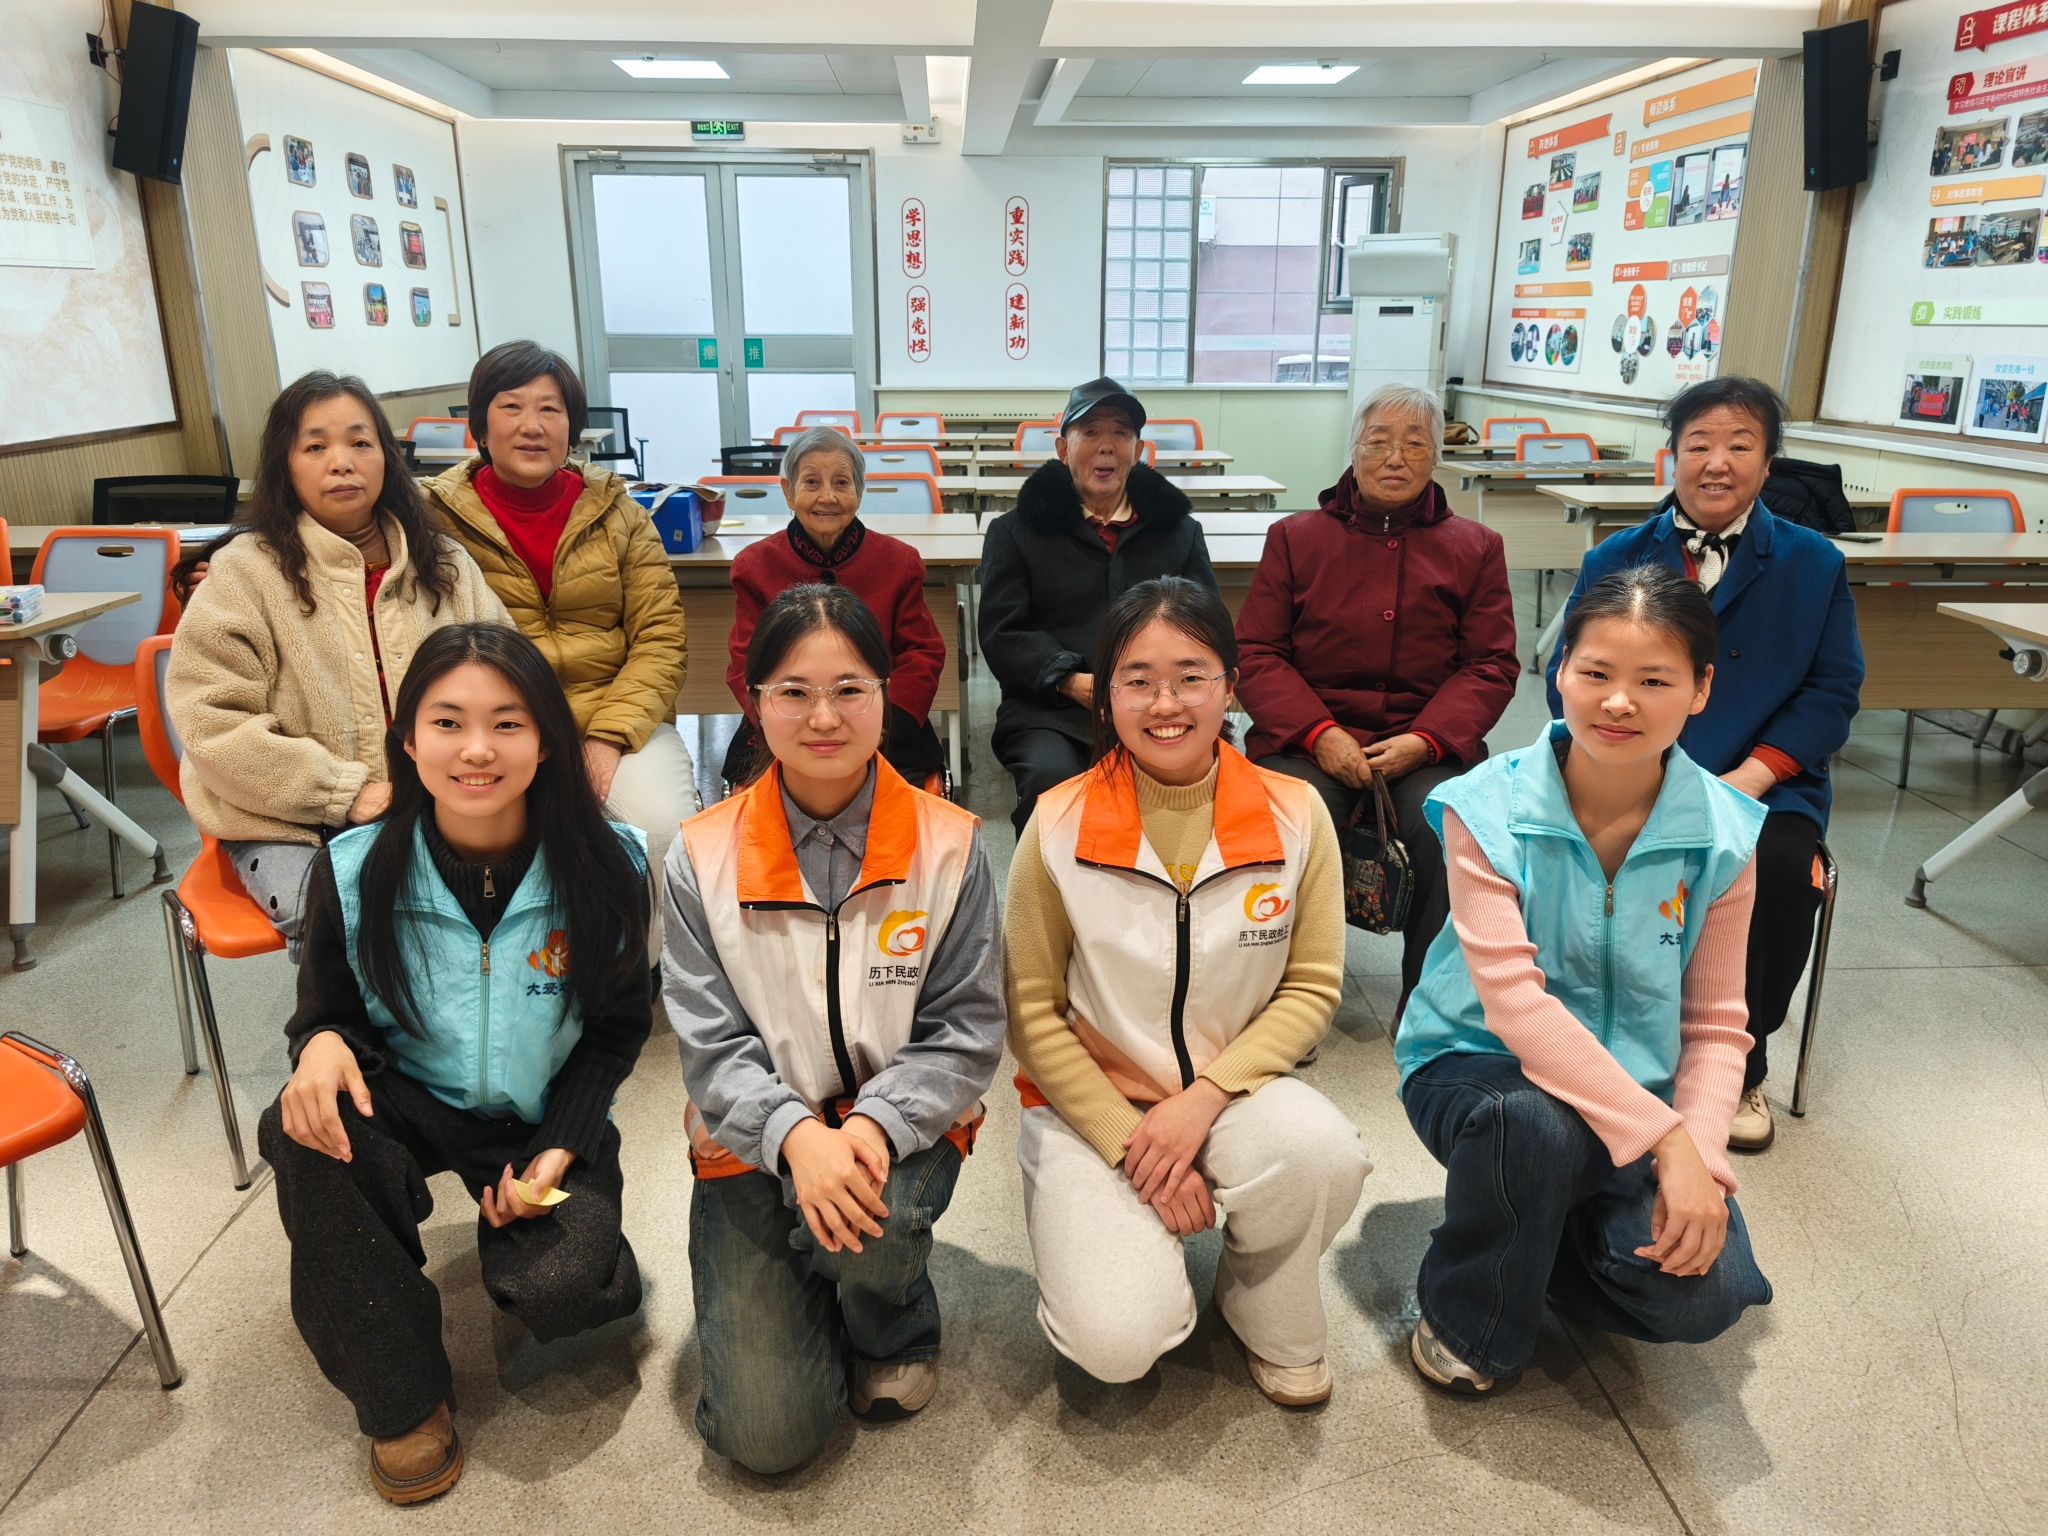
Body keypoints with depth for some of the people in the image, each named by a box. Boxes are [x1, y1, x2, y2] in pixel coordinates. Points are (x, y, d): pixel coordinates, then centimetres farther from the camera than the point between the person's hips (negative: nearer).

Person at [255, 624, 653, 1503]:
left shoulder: (606, 867, -16)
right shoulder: (354, 872, -14)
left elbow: (616, 1030, -2)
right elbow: (326, 1010, 0)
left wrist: (558, 1151, -13)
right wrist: (323, 1044, -26)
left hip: (548, 1123, -2)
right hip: (410, 1103, 2)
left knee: (552, 1291, -26)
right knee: (303, 1130, -31)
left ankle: (582, 1250, 18)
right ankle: (400, 1396, -9)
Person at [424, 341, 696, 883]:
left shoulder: (618, 514, 8)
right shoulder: (441, 518, 4)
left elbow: (660, 639, 3)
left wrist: (609, 737, -11)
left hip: (620, 720, 1)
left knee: (664, 832, -27)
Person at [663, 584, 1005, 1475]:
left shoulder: (949, 847, -7)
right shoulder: (702, 858, -7)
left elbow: (966, 1030, -7)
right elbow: (712, 1047, -9)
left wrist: (875, 1124, -25)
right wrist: (794, 1135, -28)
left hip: (903, 1128, 0)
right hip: (755, 1141, 0)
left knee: (872, 1217, -36)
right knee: (769, 1435, -11)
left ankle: (895, 1329, 3)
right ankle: (794, 1295, 25)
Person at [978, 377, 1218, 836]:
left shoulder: (1179, 530, 22)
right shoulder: (1017, 531, 16)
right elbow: (1002, 634, 6)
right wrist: (1070, 681, -12)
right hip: (1050, 713, -1)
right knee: (1051, 779, -34)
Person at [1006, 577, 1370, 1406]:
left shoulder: (1294, 815, -7)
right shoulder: (1059, 825, -12)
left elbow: (1311, 988, -3)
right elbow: (1032, 1013, -7)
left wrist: (1204, 1098, -17)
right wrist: (1133, 1144, -14)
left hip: (1233, 1089, 2)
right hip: (1093, 1104, -1)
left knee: (1323, 1154, -33)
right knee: (1117, 1341, -23)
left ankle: (1274, 1326, 3)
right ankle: (1115, 1237, 16)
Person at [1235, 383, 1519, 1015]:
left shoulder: (1474, 548, 13)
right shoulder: (1295, 537, 12)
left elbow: (1493, 665, 7)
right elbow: (1255, 654, 5)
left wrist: (1425, 740, -11)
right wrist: (1320, 733, -12)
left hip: (1427, 743, 1)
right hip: (1309, 739, 0)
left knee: (1447, 827, -30)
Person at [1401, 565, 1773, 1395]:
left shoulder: (1721, 834, -7)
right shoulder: (1488, 808, -17)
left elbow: (1715, 1026, -3)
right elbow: (1514, 1002, -24)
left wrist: (1699, 1155, -19)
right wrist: (1665, 1138, -28)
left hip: (1638, 1087, 3)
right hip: (1480, 1065, -3)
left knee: (1701, 1295, -20)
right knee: (1536, 1123, -37)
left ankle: (1544, 1231, 16)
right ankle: (1466, 1319, -4)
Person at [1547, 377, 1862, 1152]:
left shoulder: (1814, 564, 8)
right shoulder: (1614, 560, 9)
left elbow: (1832, 692, 4)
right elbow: (1569, 679, 4)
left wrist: (1749, 778, -12)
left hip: (1764, 784, 1)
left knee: (1780, 866, -31)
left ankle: (1741, 1067, -4)